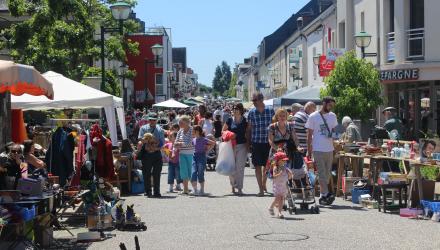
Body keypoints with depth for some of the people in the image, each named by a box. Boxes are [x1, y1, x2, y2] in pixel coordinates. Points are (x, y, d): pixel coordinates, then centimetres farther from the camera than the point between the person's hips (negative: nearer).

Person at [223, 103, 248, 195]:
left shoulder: (245, 121, 0)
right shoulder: (230, 120, 2)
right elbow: (223, 131, 12)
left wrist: (248, 144, 0)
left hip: (242, 146, -1)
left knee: (240, 167, -4)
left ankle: (239, 188, -1)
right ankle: (233, 185, 21)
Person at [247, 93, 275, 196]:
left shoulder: (270, 111, -1)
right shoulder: (252, 112, 1)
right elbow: (249, 128, 7)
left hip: (268, 142, 0)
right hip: (256, 142, 0)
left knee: (267, 165, 12)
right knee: (258, 166, -3)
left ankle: (264, 184, 35)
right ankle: (261, 189, 0)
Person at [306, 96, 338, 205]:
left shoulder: (333, 116, 11)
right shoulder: (313, 117, -3)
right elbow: (309, 134, -1)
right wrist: (309, 150, -3)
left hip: (330, 149, 5)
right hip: (318, 149, -5)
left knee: (327, 173, 8)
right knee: (322, 173, -9)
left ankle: (323, 196, 15)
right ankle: (326, 194, -14)